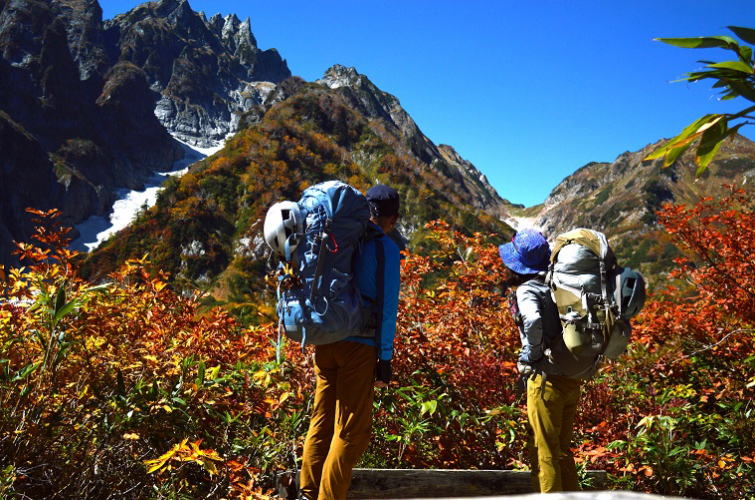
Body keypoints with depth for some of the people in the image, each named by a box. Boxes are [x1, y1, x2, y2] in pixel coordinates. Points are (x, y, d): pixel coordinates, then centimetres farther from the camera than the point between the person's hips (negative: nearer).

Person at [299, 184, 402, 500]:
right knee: (351, 431, 3)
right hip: (359, 346, -6)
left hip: (325, 342, 6)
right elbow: (386, 305, -10)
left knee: (322, 421, 15)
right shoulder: (386, 248, -7)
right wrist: (385, 359, -6)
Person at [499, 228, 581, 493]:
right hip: (573, 379, 8)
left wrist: (529, 355, -17)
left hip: (547, 378, -8)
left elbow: (533, 320, -33)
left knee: (544, 451, 4)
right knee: (562, 449, 20)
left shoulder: (527, 290, -12)